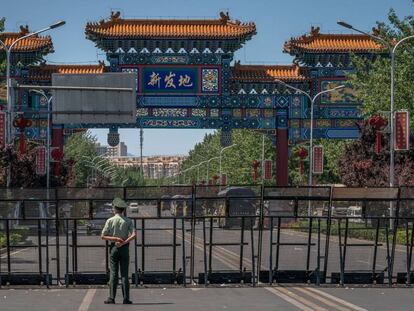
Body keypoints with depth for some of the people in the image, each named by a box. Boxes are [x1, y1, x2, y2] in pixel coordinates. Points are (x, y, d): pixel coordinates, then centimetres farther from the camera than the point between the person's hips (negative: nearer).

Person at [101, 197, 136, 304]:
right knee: (124, 274, 2)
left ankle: (112, 298, -3)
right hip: (124, 248, 1)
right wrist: (124, 242, -12)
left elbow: (103, 236, -4)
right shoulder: (128, 221, 1)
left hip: (114, 247, -1)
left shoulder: (110, 221, -1)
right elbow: (133, 235, -11)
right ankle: (126, 299, -2)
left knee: (113, 273, 1)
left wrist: (115, 239, -6)